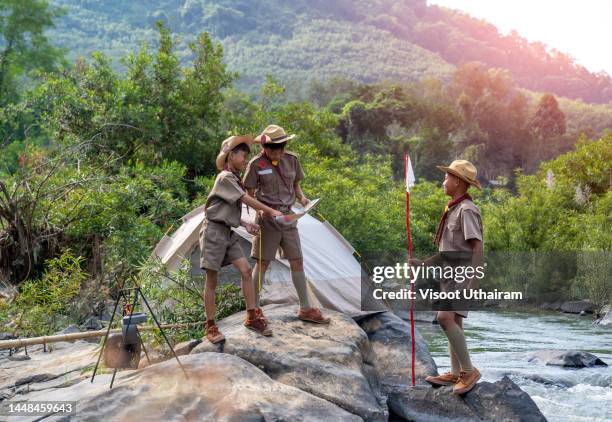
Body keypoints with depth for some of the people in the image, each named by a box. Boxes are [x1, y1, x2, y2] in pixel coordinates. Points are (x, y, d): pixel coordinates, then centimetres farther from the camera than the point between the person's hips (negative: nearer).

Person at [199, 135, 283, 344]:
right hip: (214, 231, -8)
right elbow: (247, 199, -17)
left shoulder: (235, 179, 16)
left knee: (246, 270, -2)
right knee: (212, 279, -2)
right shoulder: (225, 177, -11)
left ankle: (251, 318, 5)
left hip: (228, 232, 8)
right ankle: (210, 326, 6)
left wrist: (246, 224, 8)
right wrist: (270, 211, -12)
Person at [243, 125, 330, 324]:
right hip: (267, 217, -4)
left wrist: (302, 198, -6)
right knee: (262, 263, -2)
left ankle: (306, 308, 17)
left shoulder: (292, 160, 5)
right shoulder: (256, 164, -7)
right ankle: (254, 310, 10)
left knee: (297, 261, 7)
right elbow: (250, 195, -3)